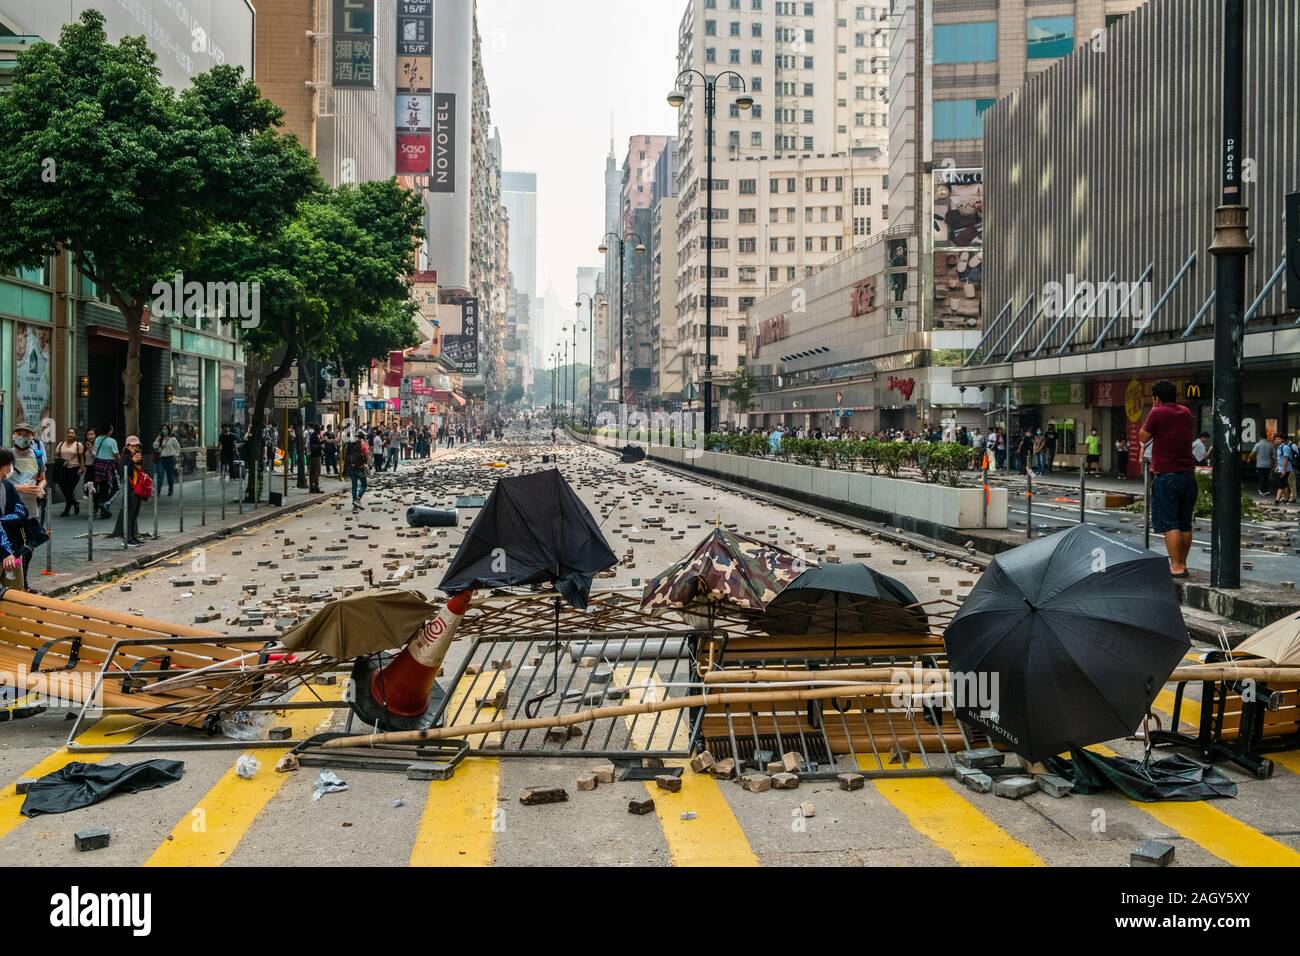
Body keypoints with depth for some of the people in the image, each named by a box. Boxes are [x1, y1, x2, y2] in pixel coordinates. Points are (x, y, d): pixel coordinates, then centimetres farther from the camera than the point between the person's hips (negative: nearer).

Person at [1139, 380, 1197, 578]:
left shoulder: (1157, 413, -10)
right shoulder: (1187, 413, 10)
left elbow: (1144, 437, 0)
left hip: (1167, 476, -6)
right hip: (1189, 474, 7)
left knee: (1169, 524, -7)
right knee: (1185, 524, 11)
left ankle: (1176, 566, -13)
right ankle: (1182, 563, 16)